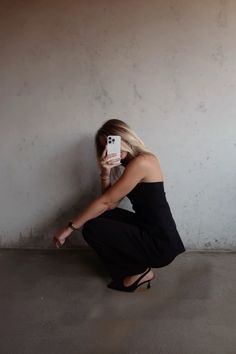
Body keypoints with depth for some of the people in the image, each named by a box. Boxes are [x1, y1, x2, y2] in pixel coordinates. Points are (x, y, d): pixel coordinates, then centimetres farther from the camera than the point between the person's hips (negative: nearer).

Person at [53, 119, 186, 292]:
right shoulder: (131, 163, 11)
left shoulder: (141, 162, -19)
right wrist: (105, 173, -10)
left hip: (159, 244, -9)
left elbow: (105, 202, -18)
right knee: (102, 216, 12)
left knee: (92, 229, -11)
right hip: (150, 231, 9)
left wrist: (70, 228, -12)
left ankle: (139, 272, 5)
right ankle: (138, 266, 14)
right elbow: (110, 205, 4)